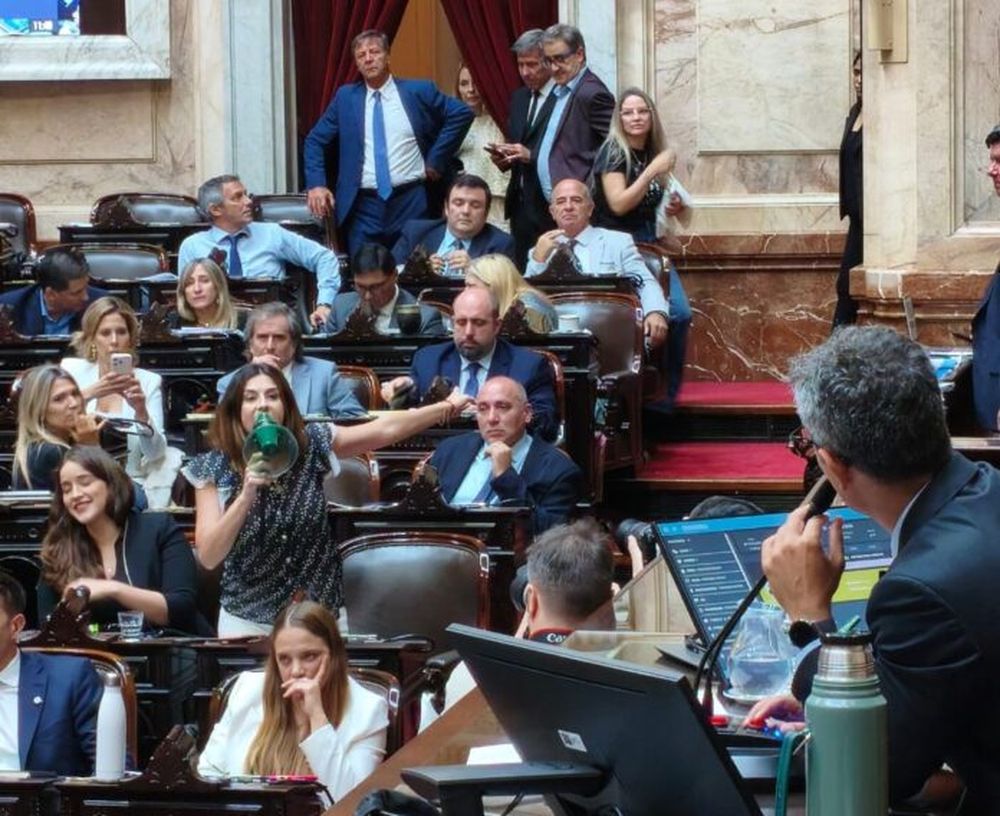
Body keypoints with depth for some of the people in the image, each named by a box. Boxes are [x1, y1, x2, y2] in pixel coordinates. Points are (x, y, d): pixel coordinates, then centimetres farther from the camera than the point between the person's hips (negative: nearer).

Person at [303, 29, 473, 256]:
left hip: (411, 202, -1)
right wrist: (316, 184, -2)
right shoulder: (346, 97, 10)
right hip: (363, 206, 1)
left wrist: (436, 160, 0)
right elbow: (315, 141, 13)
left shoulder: (418, 91, 3)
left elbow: (462, 114, 4)